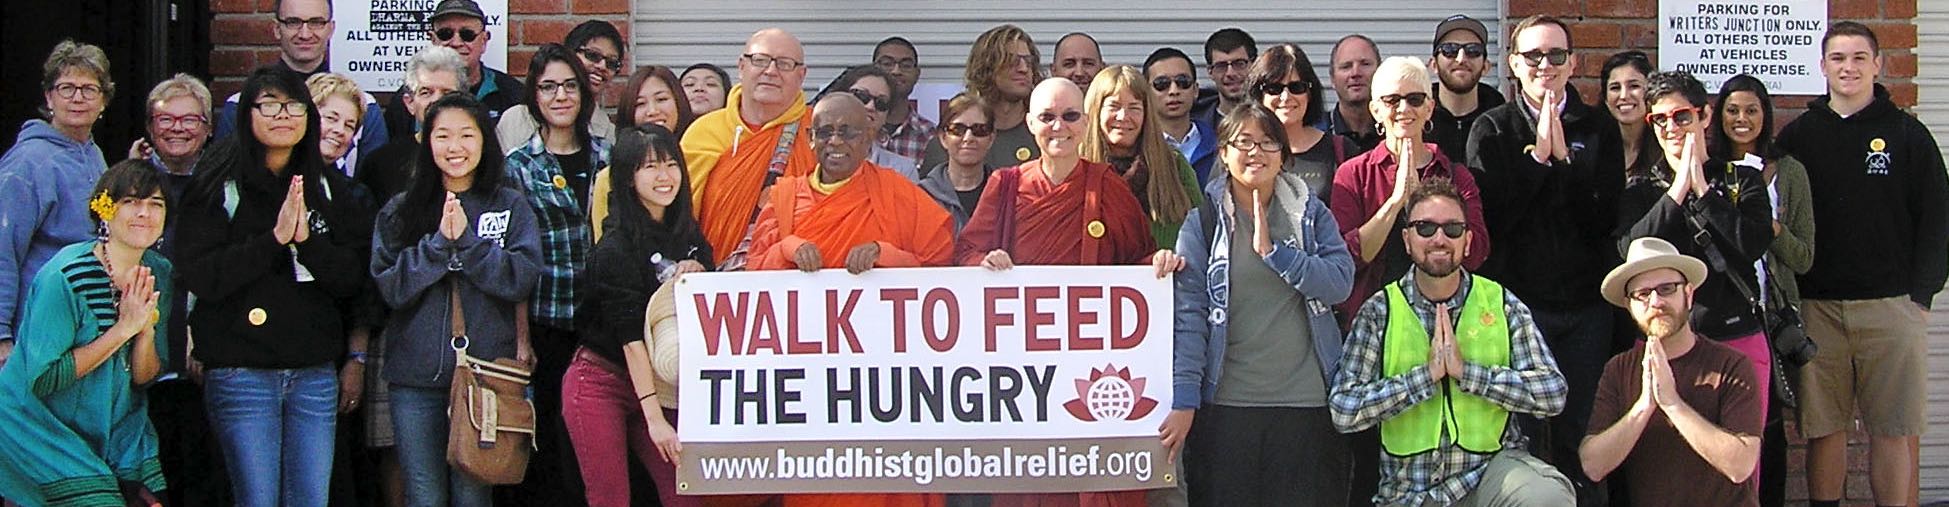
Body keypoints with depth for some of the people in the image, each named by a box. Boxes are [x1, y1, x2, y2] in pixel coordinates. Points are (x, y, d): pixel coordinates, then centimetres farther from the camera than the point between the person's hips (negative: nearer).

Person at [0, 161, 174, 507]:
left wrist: (146, 329, -19)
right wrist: (122, 330, -23)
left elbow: (144, 380, 2)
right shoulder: (64, 277, -19)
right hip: (43, 425, -5)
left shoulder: (159, 275, -1)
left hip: (117, 425, 5)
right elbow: (42, 380, -22)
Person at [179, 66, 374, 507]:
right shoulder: (219, 187, -1)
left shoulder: (331, 188, 9)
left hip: (315, 371, 3)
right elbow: (201, 277, -12)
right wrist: (275, 238, -17)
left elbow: (355, 280, 2)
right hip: (242, 370, -3)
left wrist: (307, 239, -13)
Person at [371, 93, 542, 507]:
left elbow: (523, 279, -7)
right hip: (416, 376, 1)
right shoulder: (400, 210, 7)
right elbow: (390, 286, -4)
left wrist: (467, 240, -13)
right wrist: (439, 242, -12)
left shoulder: (511, 207, 6)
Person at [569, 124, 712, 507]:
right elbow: (631, 338, -19)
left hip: (655, 386, 6)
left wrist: (699, 279, -8)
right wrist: (654, 418, -24)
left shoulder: (691, 237, 6)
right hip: (601, 384, -6)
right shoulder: (616, 249, -14)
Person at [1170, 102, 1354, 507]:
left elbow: (1340, 284, -7)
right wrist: (1183, 400, -12)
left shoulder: (1311, 215, 7)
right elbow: (1189, 314, -6)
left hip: (1307, 401, 1)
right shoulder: (1203, 223, 2)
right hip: (1226, 404, -1)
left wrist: (1273, 250, -14)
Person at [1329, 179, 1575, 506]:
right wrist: (1426, 374, -16)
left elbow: (1553, 393, -7)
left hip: (1491, 466, 1)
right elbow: (1344, 411, -9)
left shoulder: (1502, 304, 3)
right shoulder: (1379, 312, 0)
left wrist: (1465, 371, -15)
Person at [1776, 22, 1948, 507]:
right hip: (1816, 306, 1)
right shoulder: (1797, 136, 9)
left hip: (1893, 305, -1)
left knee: (1896, 429, 0)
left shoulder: (1906, 134, 7)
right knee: (1823, 427, 3)